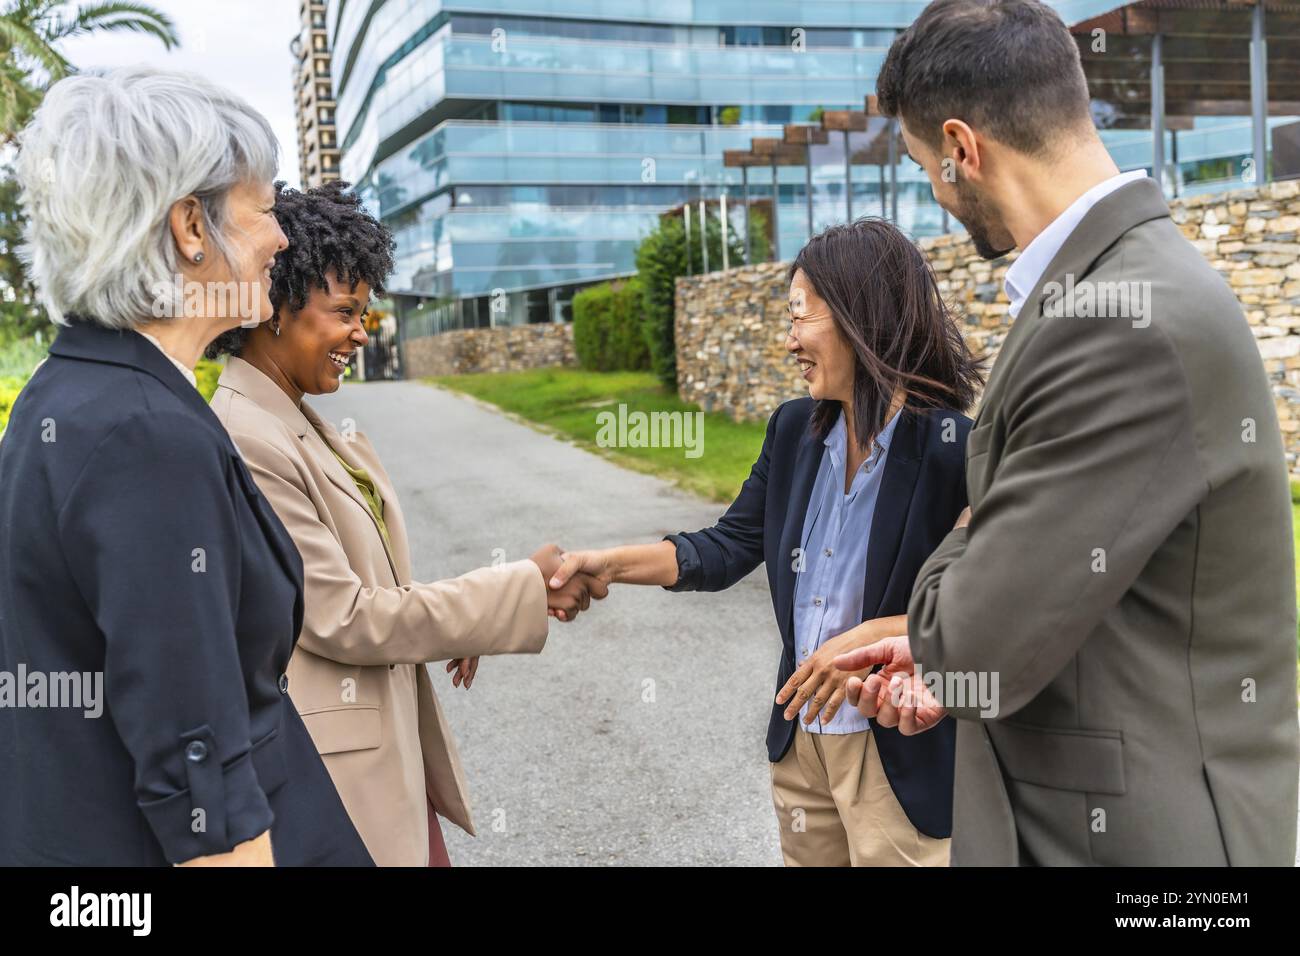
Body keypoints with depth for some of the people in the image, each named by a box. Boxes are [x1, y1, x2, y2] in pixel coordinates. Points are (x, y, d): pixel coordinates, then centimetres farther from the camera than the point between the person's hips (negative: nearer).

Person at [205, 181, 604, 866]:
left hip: (389, 748, 9)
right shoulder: (242, 441, -21)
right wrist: (524, 590, -17)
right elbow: (340, 619, -21)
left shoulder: (300, 423, 8)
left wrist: (450, 625, -1)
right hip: (334, 775, -9)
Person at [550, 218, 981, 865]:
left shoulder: (952, 450, -20)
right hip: (800, 736, 6)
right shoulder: (794, 431, 0)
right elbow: (728, 548, 5)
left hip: (903, 755, -6)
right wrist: (611, 563, -6)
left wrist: (876, 635, -24)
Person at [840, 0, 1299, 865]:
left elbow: (979, 648, -24)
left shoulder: (1131, 323, -27)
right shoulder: (1129, 275, 4)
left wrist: (965, 543, -5)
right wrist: (951, 661, 9)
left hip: (1127, 832, -8)